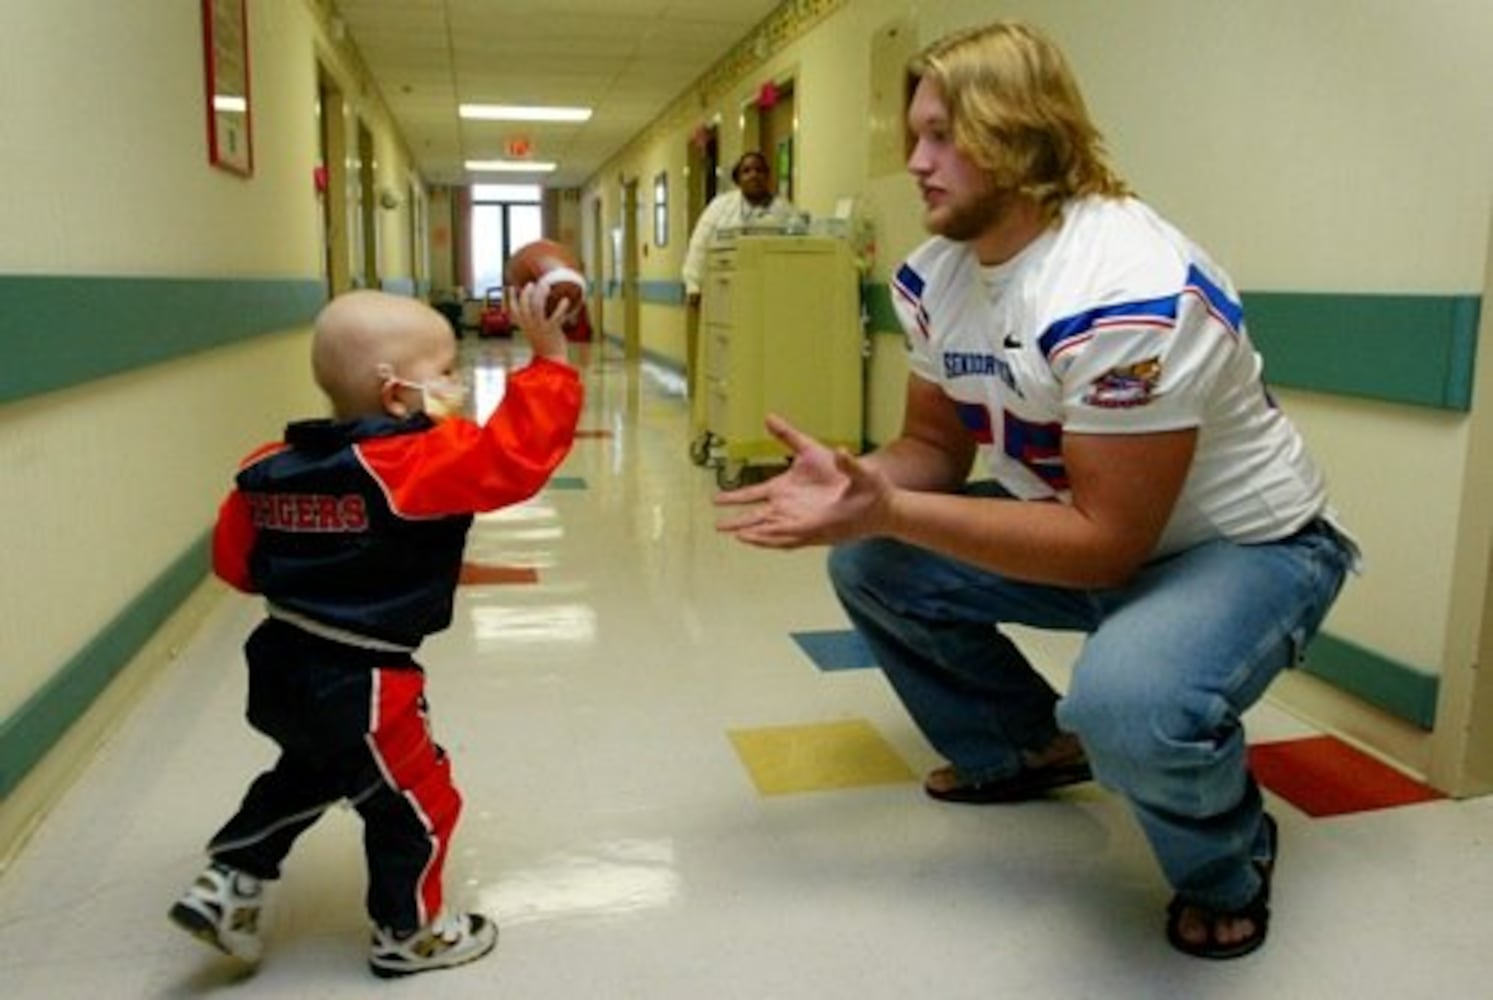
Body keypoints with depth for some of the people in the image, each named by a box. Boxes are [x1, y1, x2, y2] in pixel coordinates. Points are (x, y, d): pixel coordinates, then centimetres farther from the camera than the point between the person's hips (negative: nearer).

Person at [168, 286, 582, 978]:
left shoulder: (272, 466, 0)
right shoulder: (423, 463, -23)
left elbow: (236, 562, 7)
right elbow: (515, 456, -29)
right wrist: (548, 359, -26)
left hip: (282, 663, 8)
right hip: (359, 680, -8)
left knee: (308, 774, 34)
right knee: (414, 800, 14)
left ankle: (226, 885, 37)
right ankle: (409, 933, 31)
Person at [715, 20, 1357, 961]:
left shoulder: (1125, 295, -32)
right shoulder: (935, 275, -5)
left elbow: (1109, 541, -30)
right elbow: (936, 444, 2)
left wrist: (889, 512, -34)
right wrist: (855, 485, -21)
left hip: (1248, 546, -8)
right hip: (1081, 519, 8)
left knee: (1129, 705, -38)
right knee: (866, 564, -2)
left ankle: (1230, 866, 0)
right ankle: (1030, 749, 18)